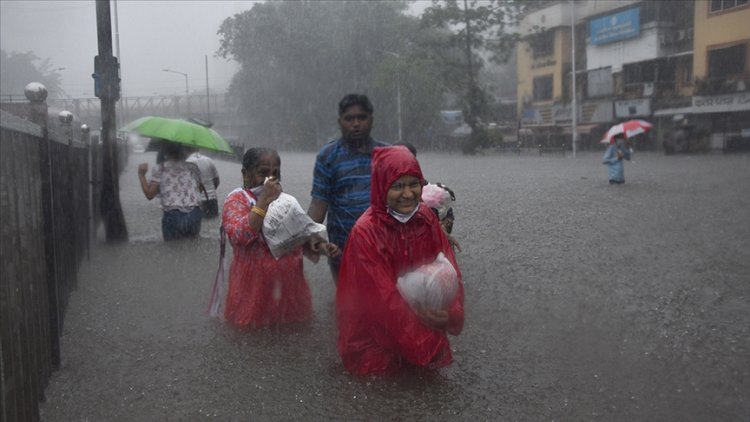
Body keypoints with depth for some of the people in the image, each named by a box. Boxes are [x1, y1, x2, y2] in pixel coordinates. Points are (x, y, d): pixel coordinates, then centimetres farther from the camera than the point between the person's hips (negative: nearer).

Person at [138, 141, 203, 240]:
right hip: (194, 215, 3)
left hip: (173, 216, -3)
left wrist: (141, 175, 9)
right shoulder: (192, 167, 11)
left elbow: (149, 194, -3)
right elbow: (200, 189, 15)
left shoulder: (159, 168, 3)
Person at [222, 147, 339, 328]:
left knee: (292, 319, 16)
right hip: (256, 284, -6)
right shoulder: (237, 199, -8)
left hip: (288, 281, 6)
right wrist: (264, 200, -24)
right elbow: (240, 236, -26)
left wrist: (319, 245, -1)